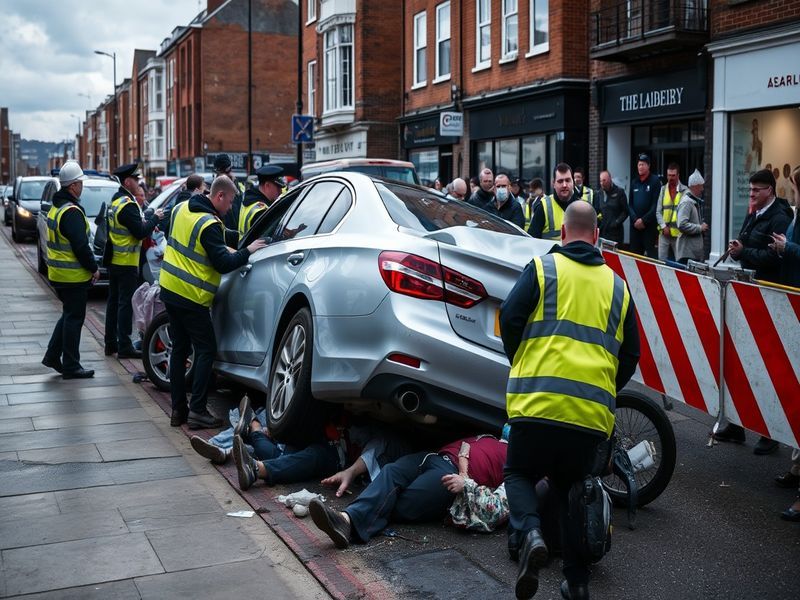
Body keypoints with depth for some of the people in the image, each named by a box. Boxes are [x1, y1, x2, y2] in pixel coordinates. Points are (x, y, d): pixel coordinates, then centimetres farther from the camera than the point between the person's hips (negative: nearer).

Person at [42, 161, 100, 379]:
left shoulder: (56, 208, 13)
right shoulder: (72, 212, -20)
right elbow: (81, 246, -23)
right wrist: (94, 268, -11)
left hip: (58, 274, 10)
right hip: (73, 276, -10)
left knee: (69, 314, 21)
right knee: (74, 318, -1)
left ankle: (52, 355, 22)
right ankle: (70, 366, 5)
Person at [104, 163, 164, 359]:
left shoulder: (115, 201, 12)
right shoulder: (128, 205, -19)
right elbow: (140, 232, -22)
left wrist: (147, 224, 8)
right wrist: (155, 218, -9)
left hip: (113, 260, 10)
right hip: (127, 262, -10)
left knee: (113, 301, 14)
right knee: (126, 304, -4)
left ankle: (111, 343, 21)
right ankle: (124, 347, -1)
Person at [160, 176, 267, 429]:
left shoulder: (182, 209, 9)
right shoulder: (209, 225, -18)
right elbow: (224, 264, -18)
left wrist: (239, 237, 12)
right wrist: (248, 250, -7)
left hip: (169, 288, 8)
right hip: (191, 296, -8)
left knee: (180, 348, 13)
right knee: (206, 350, 0)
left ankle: (178, 409, 15)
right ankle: (197, 410, -3)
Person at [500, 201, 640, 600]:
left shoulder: (543, 267, 4)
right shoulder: (617, 286, 16)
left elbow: (509, 318, -2)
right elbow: (630, 355, 18)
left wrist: (520, 365, 17)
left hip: (538, 402, -3)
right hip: (594, 412, 3)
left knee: (520, 474, 16)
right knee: (572, 490, 21)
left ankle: (531, 533, -13)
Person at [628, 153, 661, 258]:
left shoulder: (655, 181, -3)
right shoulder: (634, 183, 14)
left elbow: (656, 205, -10)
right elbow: (630, 204, 11)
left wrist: (643, 220, -13)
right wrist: (635, 219, -5)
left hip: (649, 225, -5)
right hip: (635, 225, 5)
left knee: (650, 253, -7)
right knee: (634, 252, 6)